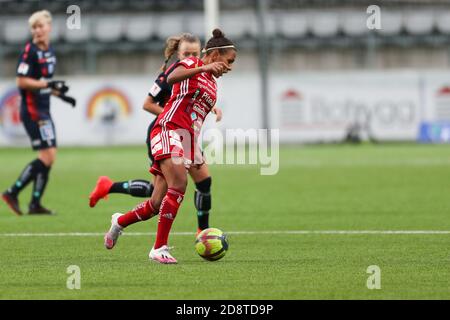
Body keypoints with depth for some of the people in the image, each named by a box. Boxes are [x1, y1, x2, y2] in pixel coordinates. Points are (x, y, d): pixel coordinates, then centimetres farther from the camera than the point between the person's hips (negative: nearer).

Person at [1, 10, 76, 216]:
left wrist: (59, 93, 14)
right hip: (32, 110, -9)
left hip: (43, 110, 9)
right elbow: (21, 81, -19)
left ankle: (35, 204, 11)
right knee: (46, 156, -13)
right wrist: (49, 84, -23)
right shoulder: (30, 51, -13)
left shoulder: (49, 51, 12)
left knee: (49, 158, 7)